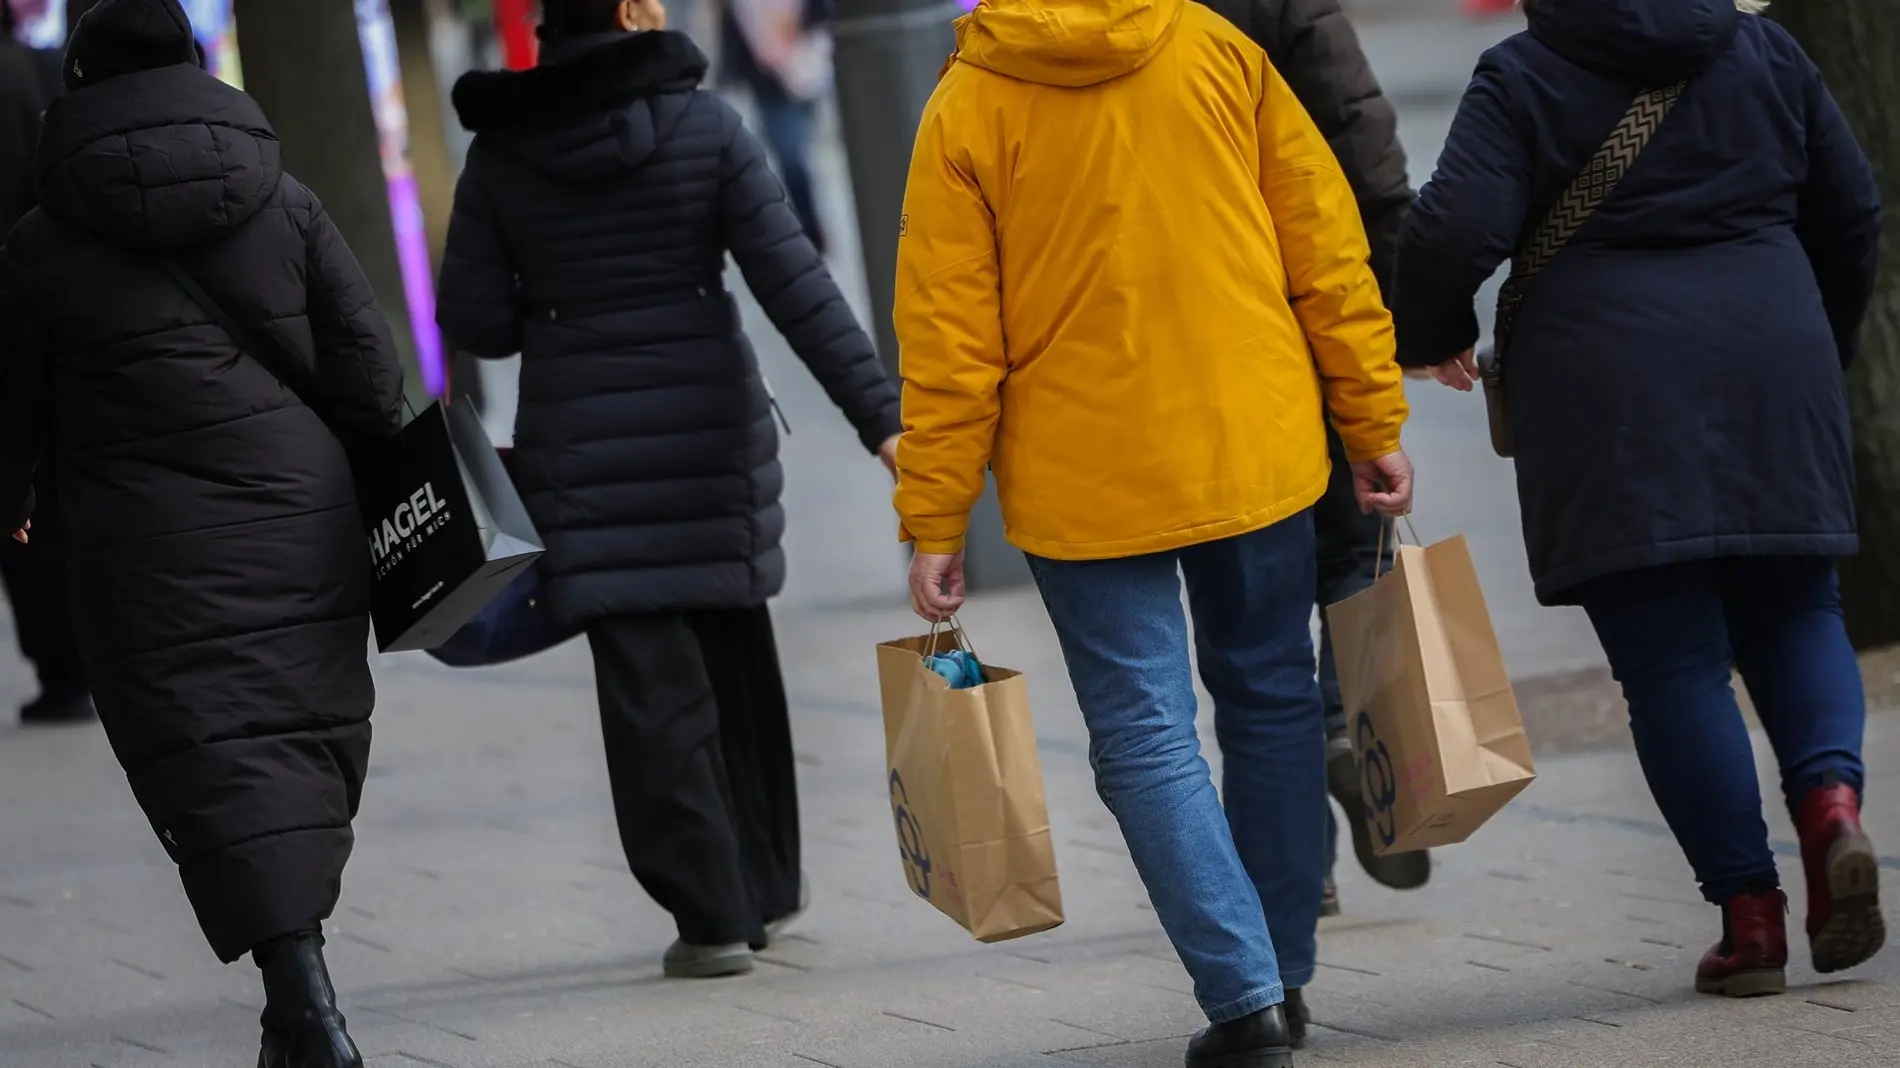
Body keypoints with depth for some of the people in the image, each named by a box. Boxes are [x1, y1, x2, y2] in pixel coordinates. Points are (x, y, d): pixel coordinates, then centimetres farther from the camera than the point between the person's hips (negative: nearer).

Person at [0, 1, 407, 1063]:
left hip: (153, 554, -3)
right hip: (304, 526, 3)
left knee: (220, 761, -6)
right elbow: (372, 376, 4)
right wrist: (380, 507, 17)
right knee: (308, 731, 14)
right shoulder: (287, 205, 5)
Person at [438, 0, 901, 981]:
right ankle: (763, 891, 27)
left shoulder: (500, 157, -1)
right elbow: (796, 287, -10)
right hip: (709, 430, 1)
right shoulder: (704, 128, -4)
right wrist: (879, 416, -12)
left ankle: (712, 912, -2)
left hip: (582, 449, -1)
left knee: (652, 690, 1)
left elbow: (473, 320, -2)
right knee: (737, 666, 17)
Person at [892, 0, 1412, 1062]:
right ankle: (1282, 975, 22)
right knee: (1270, 696, 16)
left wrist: (936, 522, 0)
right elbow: (1327, 243, 2)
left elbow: (949, 336, -6)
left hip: (1087, 484, -3)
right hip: (1256, 453, 3)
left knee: (1146, 735, 2)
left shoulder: (966, 109, -5)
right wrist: (1373, 423, 9)